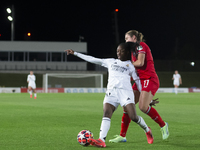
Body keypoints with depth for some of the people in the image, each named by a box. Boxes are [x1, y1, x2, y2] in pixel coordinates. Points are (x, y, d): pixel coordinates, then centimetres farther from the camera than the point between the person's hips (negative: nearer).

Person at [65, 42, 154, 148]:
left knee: (133, 117, -16)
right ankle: (101, 140, -36)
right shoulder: (111, 62, 23)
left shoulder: (130, 66, 16)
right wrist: (75, 53, 23)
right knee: (106, 114, -21)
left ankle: (147, 130, 14)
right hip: (111, 91, 3)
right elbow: (93, 60, 24)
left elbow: (138, 81, 17)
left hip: (125, 91, -2)